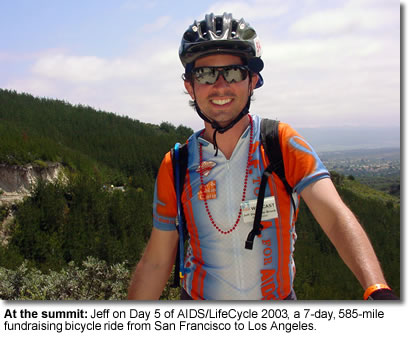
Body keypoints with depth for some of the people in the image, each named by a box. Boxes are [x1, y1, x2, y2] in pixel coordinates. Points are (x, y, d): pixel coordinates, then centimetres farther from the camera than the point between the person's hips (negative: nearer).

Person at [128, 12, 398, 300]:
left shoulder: (283, 144, -11)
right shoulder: (175, 166, -8)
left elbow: (337, 217, -23)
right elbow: (156, 262, -4)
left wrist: (379, 291, -38)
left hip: (278, 297, 0)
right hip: (200, 308, 1)